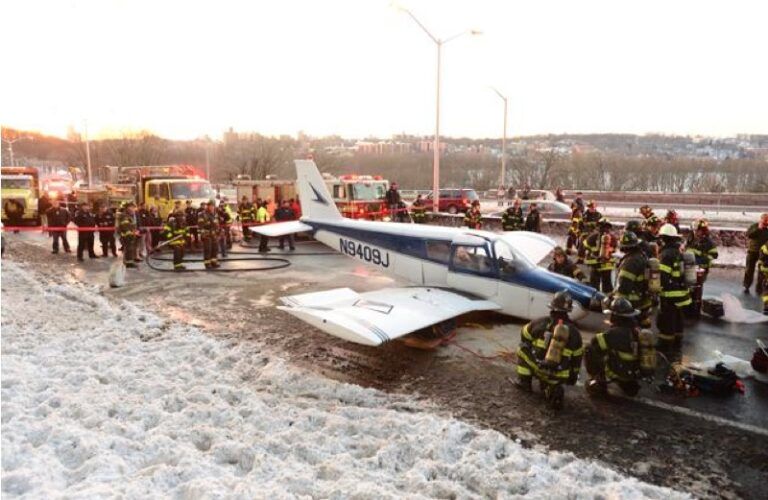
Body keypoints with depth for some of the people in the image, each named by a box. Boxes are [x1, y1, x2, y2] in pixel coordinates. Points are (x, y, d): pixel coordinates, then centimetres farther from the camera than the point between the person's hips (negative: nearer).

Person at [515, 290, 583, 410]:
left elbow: (524, 335, 16)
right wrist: (573, 376, 28)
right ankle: (552, 388, 3)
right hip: (558, 376, 3)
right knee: (553, 381, 37)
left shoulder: (541, 322, -2)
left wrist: (534, 348, 36)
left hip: (538, 368, -3)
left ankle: (524, 382, 20)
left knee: (523, 349, 20)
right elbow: (577, 357, 14)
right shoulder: (574, 332, 5)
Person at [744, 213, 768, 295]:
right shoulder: (754, 226, -3)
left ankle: (759, 288, 11)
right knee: (749, 270, 5)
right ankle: (746, 287, 15)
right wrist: (758, 229, -22)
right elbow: (748, 234, -17)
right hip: (753, 251, -1)